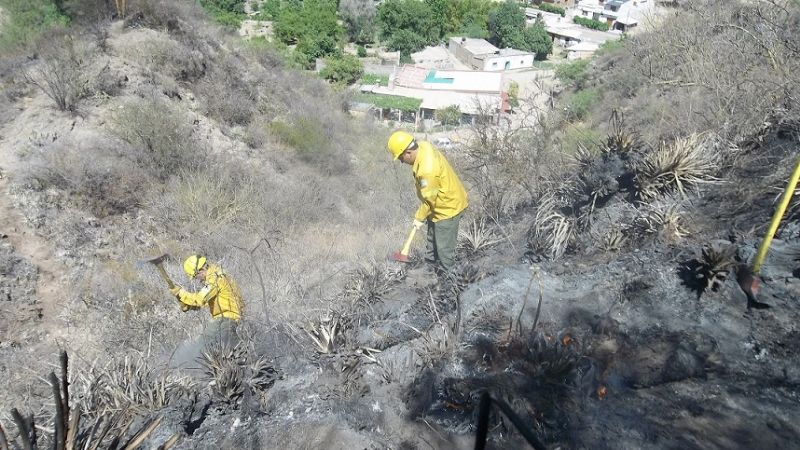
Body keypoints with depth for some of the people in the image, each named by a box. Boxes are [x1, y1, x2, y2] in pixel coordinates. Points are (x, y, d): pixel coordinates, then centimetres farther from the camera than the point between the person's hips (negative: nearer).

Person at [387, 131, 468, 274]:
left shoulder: (427, 169, -35)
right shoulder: (423, 146, -7)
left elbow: (429, 199, -22)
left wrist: (419, 217, -6)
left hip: (448, 206, -10)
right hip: (440, 202, 10)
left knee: (444, 247, 2)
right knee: (433, 240, 26)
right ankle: (430, 264, 43)